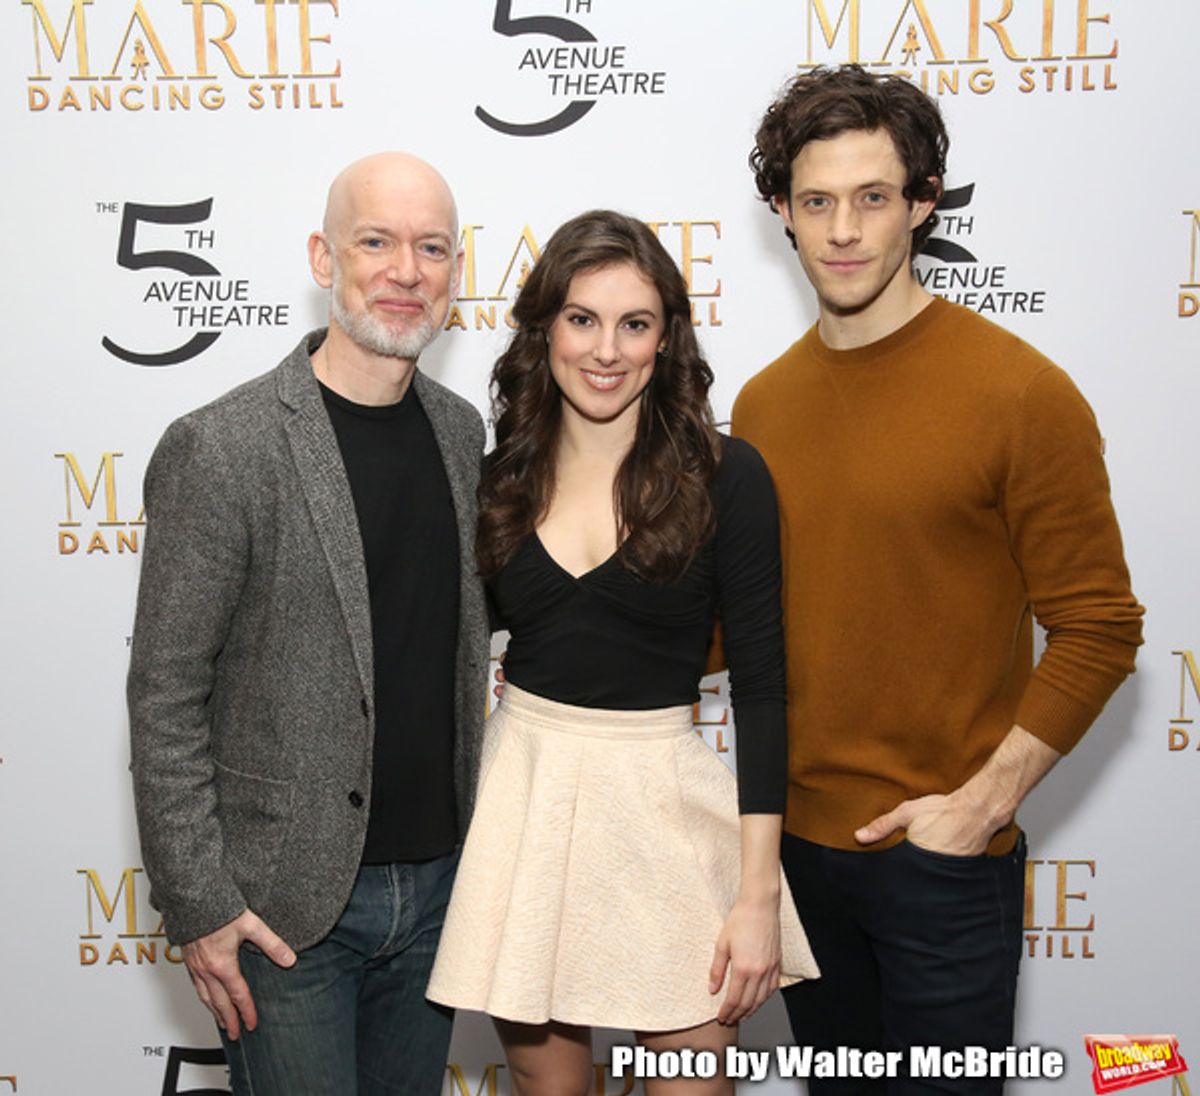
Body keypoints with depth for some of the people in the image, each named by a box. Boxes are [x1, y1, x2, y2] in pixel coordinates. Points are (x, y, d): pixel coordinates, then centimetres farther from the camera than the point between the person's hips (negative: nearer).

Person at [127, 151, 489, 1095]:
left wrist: (473, 840, 12)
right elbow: (165, 698, -12)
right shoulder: (219, 449, -15)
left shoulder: (462, 431, 3)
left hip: (438, 877, 6)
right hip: (286, 904, -5)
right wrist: (199, 903, -12)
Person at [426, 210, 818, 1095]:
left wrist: (759, 894, -10)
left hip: (666, 805, -2)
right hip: (522, 795, 3)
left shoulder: (726, 476, -8)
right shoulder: (502, 475, 2)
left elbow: (760, 685, -8)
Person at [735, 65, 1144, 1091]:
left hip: (943, 853, -5)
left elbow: (1098, 628, -10)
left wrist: (982, 800, -15)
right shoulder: (762, 403, 3)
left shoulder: (1021, 393, -12)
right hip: (795, 838, 5)